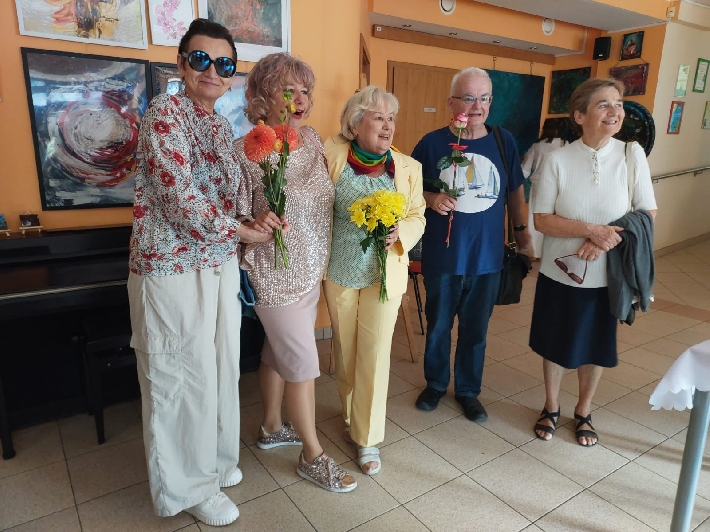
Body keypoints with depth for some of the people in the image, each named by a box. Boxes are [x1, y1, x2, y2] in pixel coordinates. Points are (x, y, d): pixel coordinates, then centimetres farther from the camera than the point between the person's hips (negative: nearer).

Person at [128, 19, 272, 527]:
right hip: (174, 266, -8)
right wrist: (244, 231, -9)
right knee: (183, 374, 6)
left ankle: (214, 457, 40)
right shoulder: (166, 111, -12)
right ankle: (188, 484, 27)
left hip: (219, 263, 8)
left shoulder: (222, 125, 13)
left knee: (221, 365, 17)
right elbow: (181, 199, -20)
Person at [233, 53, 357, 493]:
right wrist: (256, 222, -33)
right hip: (276, 276, -7)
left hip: (312, 271, 7)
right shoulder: (245, 152, -17)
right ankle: (314, 456, 23)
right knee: (305, 363, 2)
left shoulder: (313, 139, 2)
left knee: (279, 352, 21)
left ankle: (272, 428, 43)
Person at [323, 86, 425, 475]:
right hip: (339, 272, 1)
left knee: (375, 354, 3)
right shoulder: (333, 156, -8)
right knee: (344, 350, 16)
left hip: (385, 275, 0)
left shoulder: (408, 168, -4)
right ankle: (352, 417, 40)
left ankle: (368, 437, 20)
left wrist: (401, 232, -16)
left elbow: (417, 217, 3)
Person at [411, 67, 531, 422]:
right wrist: (431, 198, -17)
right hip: (442, 256, -1)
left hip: (487, 257, 2)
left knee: (475, 329, 15)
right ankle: (435, 384, 38)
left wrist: (521, 228, 13)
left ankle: (468, 390, 35)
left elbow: (516, 190, 14)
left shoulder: (503, 141, 1)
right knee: (438, 326, 15)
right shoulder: (432, 143, -6)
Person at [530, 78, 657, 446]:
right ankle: (551, 408, 37)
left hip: (606, 275, 1)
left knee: (595, 347, 16)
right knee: (555, 345, 13)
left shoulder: (632, 155, -7)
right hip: (560, 273, -1)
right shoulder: (558, 160, -12)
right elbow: (542, 220, -11)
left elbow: (648, 215, -3)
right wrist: (590, 229, -25)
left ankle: (583, 412, 39)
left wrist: (606, 241, -19)